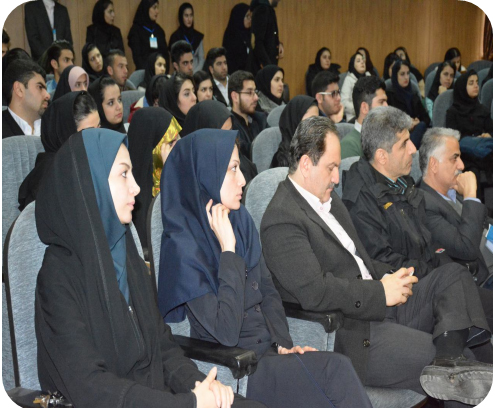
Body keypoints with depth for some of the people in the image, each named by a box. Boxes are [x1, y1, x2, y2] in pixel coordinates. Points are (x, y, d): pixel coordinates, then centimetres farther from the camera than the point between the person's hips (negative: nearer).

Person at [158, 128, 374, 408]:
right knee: (336, 371, -22)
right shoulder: (183, 248, -17)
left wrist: (284, 342, -3)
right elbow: (226, 333, -23)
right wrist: (228, 249, -22)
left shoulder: (241, 220, 5)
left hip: (268, 349, 6)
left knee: (340, 368, -20)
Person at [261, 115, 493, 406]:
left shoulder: (327, 197, 17)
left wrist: (390, 277, 3)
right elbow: (314, 292, -24)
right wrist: (381, 292, -17)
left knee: (453, 275, -5)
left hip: (381, 305, 10)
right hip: (352, 334, -10)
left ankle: (445, 362, -27)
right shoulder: (281, 220, -15)